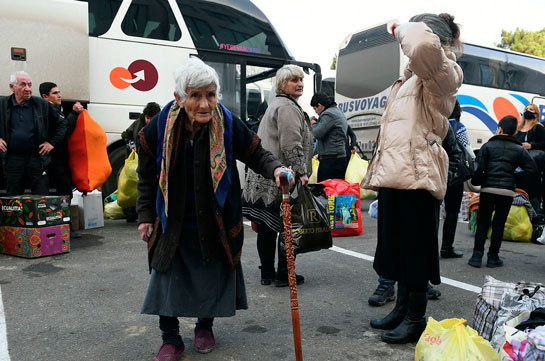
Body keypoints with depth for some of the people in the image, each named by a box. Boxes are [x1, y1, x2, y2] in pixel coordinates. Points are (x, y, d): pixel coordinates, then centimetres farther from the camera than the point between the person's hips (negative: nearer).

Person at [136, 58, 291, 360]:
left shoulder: (229, 125, -17)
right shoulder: (159, 127, -13)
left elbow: (257, 155, -5)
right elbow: (146, 175, 1)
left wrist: (275, 169, -27)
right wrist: (145, 216, 1)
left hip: (215, 223, 0)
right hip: (172, 223, 1)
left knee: (213, 278, 13)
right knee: (167, 277, 5)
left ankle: (205, 326, 41)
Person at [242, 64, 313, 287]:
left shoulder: (276, 104, 25)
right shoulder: (287, 107, -9)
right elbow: (291, 145, -18)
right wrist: (301, 172, -16)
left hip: (262, 179, 10)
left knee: (266, 228, 12)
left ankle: (267, 273, 21)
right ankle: (283, 274, 8)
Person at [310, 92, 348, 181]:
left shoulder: (328, 114, -10)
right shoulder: (338, 112, 22)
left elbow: (317, 134, -17)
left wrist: (314, 124, 2)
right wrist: (317, 122, 16)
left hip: (331, 159, -10)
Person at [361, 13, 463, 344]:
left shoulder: (443, 73, -4)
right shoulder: (412, 78, 25)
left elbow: (424, 46, -28)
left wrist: (405, 29, -8)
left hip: (416, 176, -9)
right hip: (395, 173, 10)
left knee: (414, 247, -1)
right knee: (398, 245, 15)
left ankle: (416, 317, 14)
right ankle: (402, 308, 28)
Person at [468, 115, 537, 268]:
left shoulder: (488, 146, 3)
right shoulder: (519, 149, 7)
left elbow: (478, 168, -5)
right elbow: (533, 169, 6)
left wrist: (475, 181, 9)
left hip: (487, 189, -1)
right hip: (508, 191, 1)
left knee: (482, 223, 6)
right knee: (498, 224, 8)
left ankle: (477, 255, 3)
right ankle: (493, 257, 13)